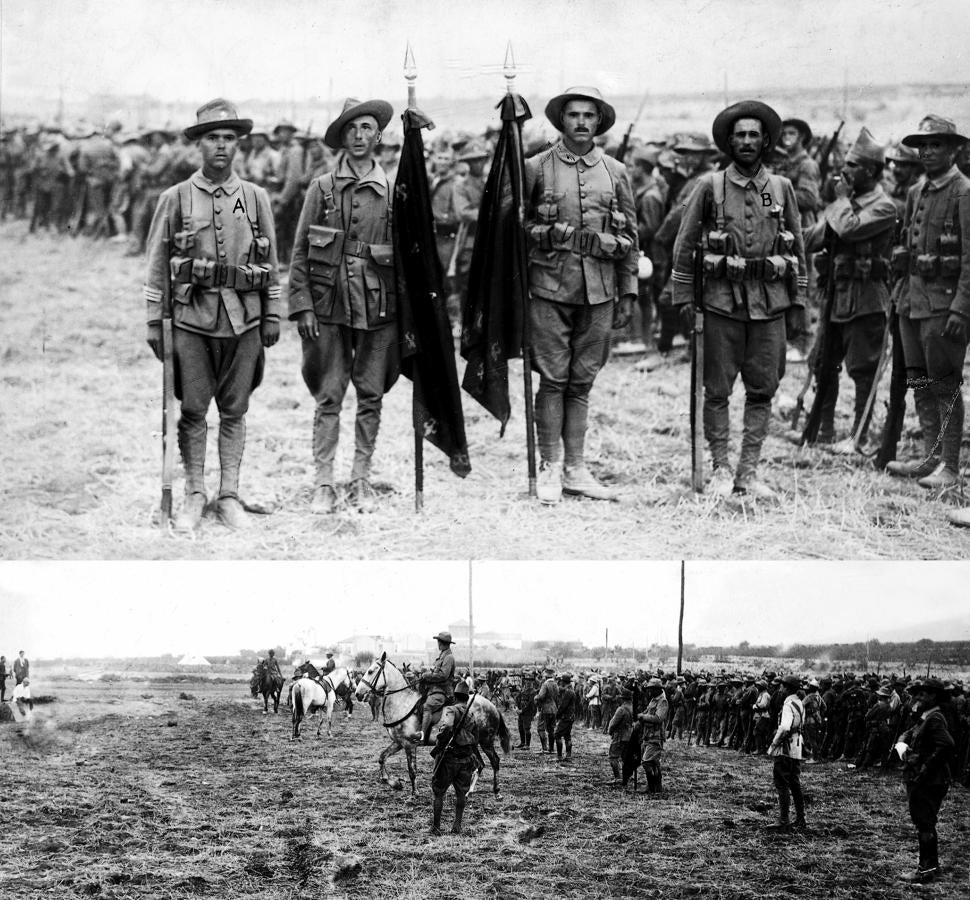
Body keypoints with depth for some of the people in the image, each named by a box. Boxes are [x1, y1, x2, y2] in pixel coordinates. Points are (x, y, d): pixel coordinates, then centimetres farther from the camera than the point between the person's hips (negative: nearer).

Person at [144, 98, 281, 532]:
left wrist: (272, 316, 7)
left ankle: (229, 496, 11)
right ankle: (194, 496, 10)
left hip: (243, 320, 1)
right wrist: (153, 321, 1)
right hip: (191, 318, -1)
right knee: (193, 410, 0)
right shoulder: (175, 199, 3)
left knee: (234, 411, 5)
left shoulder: (256, 198, 8)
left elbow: (270, 262, 12)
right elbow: (156, 263, 5)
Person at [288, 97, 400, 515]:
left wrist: (405, 306, 7)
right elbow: (300, 253, 4)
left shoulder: (393, 191, 6)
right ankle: (323, 483, 4)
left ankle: (361, 480, 14)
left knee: (371, 397, 5)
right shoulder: (322, 188, 2)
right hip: (329, 307, -1)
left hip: (378, 306, 1)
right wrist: (302, 305, -3)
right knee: (328, 397, -1)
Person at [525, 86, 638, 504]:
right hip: (550, 286, -2)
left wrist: (628, 292, 10)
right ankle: (549, 468, 5)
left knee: (582, 381, 6)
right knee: (553, 378, -2)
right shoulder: (536, 168, 3)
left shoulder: (615, 172, 10)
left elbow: (630, 236, 13)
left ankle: (575, 468, 12)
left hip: (599, 290, 2)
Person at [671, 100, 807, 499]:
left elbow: (797, 245, 14)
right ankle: (721, 469, 10)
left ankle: (749, 471, 9)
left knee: (762, 390, 3)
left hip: (770, 303, 2)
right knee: (717, 390, 1)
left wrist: (798, 297, 9)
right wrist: (683, 296, 2)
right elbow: (684, 244, 6)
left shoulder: (781, 188, 8)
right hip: (722, 301, -2)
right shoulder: (710, 187, 2)